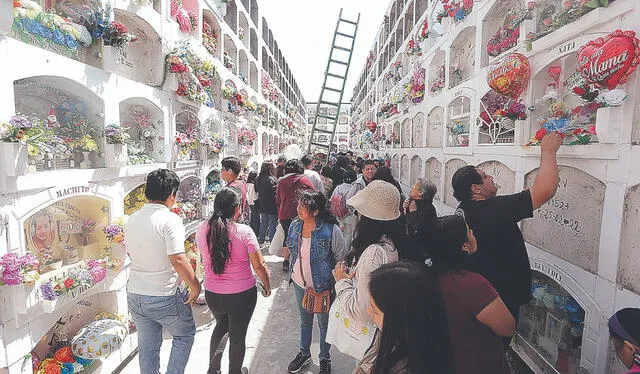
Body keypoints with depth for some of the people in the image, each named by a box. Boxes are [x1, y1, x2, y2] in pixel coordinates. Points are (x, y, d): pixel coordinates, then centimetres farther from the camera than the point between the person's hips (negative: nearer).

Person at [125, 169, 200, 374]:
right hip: (165, 297, -6)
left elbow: (132, 253, 14)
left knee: (147, 345, 22)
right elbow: (178, 259, -26)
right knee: (185, 334, 20)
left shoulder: (132, 219, 2)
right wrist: (195, 286, -16)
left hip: (134, 294, 7)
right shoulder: (170, 219, -21)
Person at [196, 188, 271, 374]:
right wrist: (267, 286, 2)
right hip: (242, 295, -3)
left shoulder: (202, 229, -10)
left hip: (212, 294, 4)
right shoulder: (244, 231, -22)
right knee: (237, 335, 20)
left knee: (221, 325, 32)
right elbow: (259, 265, -15)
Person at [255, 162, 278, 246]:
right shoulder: (272, 180, -19)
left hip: (262, 206, 7)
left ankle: (261, 241, 25)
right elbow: (276, 193, -17)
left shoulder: (258, 179, 1)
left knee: (263, 223, 18)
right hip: (272, 206, -6)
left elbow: (257, 191, 9)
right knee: (272, 224, 3)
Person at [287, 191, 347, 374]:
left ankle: (325, 359, 42)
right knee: (305, 320, 25)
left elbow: (342, 258, -13)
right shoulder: (294, 226, -7)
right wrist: (293, 273, 11)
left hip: (323, 287, -4)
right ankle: (304, 353, 49)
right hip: (299, 284, 5)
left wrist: (334, 281, -11)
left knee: (324, 323, 17)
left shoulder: (331, 230, -24)